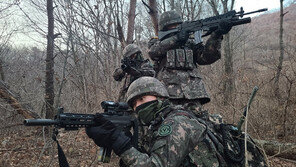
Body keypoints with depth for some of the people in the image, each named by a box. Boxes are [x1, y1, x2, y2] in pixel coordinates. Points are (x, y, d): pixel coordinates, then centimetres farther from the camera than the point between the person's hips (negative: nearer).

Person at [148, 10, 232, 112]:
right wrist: (176, 38, -15)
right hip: (167, 93, -2)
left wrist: (217, 35, -7)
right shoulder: (157, 42, 15)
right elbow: (153, 51, -8)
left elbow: (206, 57, 6)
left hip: (192, 93, 2)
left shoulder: (190, 43, 19)